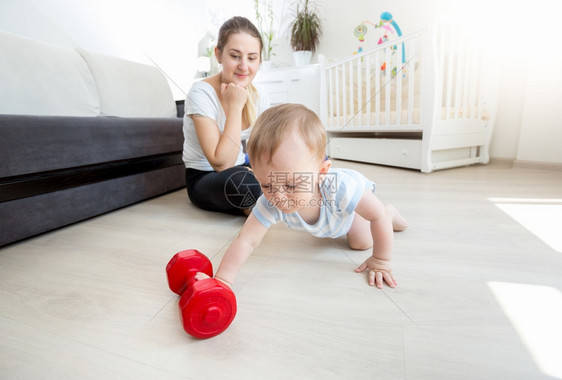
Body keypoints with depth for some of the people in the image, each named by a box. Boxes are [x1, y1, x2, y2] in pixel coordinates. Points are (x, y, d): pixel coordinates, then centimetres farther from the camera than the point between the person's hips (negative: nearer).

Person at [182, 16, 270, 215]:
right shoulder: (201, 93, -19)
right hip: (204, 180, -5)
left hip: (241, 168, 6)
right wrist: (235, 105, -25)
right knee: (243, 180, -40)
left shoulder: (258, 99, -2)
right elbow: (221, 163, -28)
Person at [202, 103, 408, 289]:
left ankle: (390, 212, 22)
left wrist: (381, 261, -30)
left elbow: (378, 215, -37)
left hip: (351, 202, -3)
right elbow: (246, 241, -41)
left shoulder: (338, 186, -50)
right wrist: (221, 281, -53)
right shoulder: (271, 204, -42)